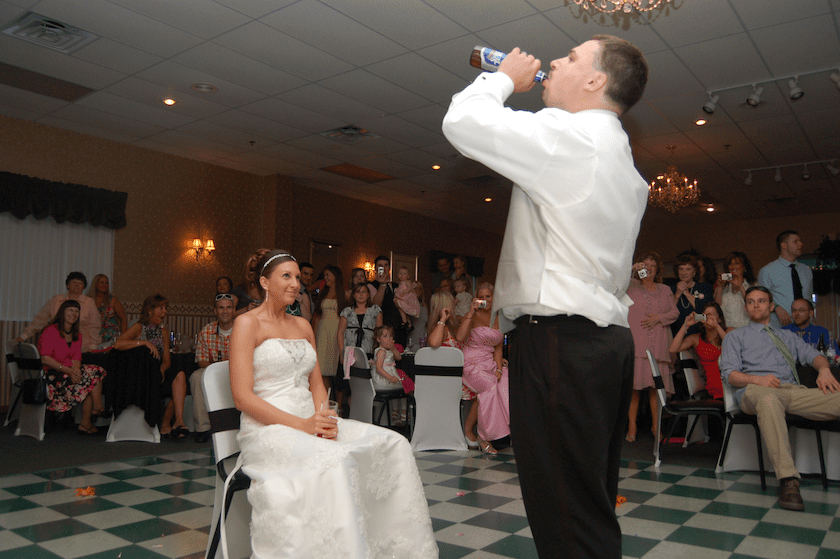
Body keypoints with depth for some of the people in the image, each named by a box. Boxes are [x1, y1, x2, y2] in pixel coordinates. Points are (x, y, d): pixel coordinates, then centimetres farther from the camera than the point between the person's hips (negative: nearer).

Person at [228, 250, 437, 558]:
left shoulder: (303, 325, 19)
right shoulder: (247, 324, -2)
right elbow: (243, 397, -10)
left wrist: (324, 417, -6)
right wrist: (301, 425, -18)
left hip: (310, 422, 7)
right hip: (267, 430, -6)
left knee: (394, 445, -13)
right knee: (335, 459, -35)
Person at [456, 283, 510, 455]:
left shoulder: (499, 320, 12)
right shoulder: (472, 316, -2)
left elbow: (498, 349, 12)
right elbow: (460, 337, -21)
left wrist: (499, 368, -3)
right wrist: (471, 313, -20)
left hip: (489, 363, 5)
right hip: (471, 363, -5)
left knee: (505, 382, -24)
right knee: (489, 386, -30)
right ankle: (483, 437, -14)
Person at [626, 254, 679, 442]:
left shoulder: (664, 290, 21)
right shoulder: (631, 285, 13)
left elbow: (675, 312, 15)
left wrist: (659, 318, -2)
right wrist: (632, 268, -7)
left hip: (657, 344, 3)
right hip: (635, 340, -2)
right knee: (634, 383, -8)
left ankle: (656, 425, 8)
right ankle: (632, 425, -4)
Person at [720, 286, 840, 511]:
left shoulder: (788, 336, 36)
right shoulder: (736, 336, 22)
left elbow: (812, 355, 21)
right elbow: (729, 374, 9)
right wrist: (757, 379, -10)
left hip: (794, 391, 4)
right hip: (755, 391, -4)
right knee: (769, 399, -43)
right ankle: (788, 480, -48)